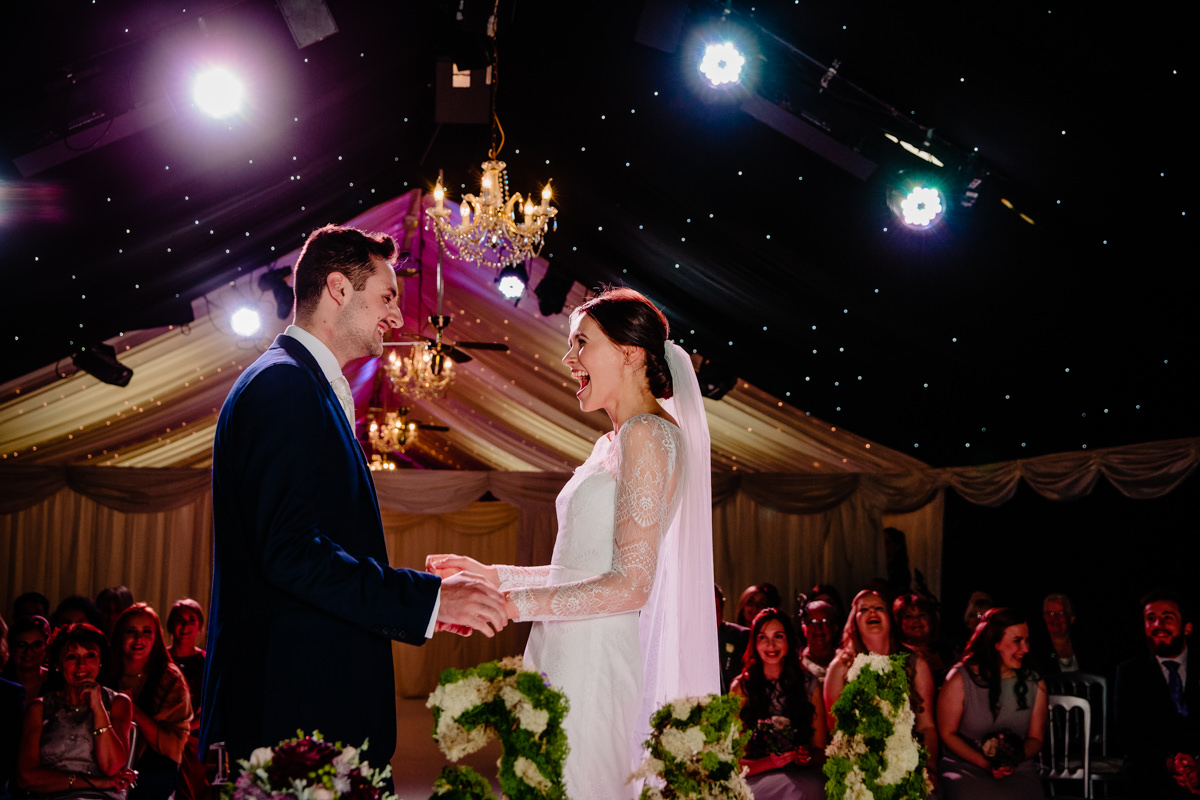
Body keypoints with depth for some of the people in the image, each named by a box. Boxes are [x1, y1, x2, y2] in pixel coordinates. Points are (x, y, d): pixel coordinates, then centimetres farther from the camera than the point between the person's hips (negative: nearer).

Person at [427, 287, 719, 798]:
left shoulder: (649, 434, -10)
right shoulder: (614, 443, 18)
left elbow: (630, 585, -16)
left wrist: (509, 603, -17)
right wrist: (492, 575, 14)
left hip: (595, 661, -8)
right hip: (564, 655, 8)